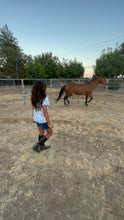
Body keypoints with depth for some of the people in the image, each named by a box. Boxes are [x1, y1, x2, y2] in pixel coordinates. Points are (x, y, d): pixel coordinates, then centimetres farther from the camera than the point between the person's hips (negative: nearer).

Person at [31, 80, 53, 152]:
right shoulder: (44, 98, -25)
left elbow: (33, 109, 6)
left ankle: (42, 146, 43)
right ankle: (37, 146, 16)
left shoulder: (34, 98, -3)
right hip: (43, 120, -7)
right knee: (50, 133, 17)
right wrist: (49, 124, -17)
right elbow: (45, 112, -25)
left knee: (41, 133, 25)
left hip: (36, 119, 7)